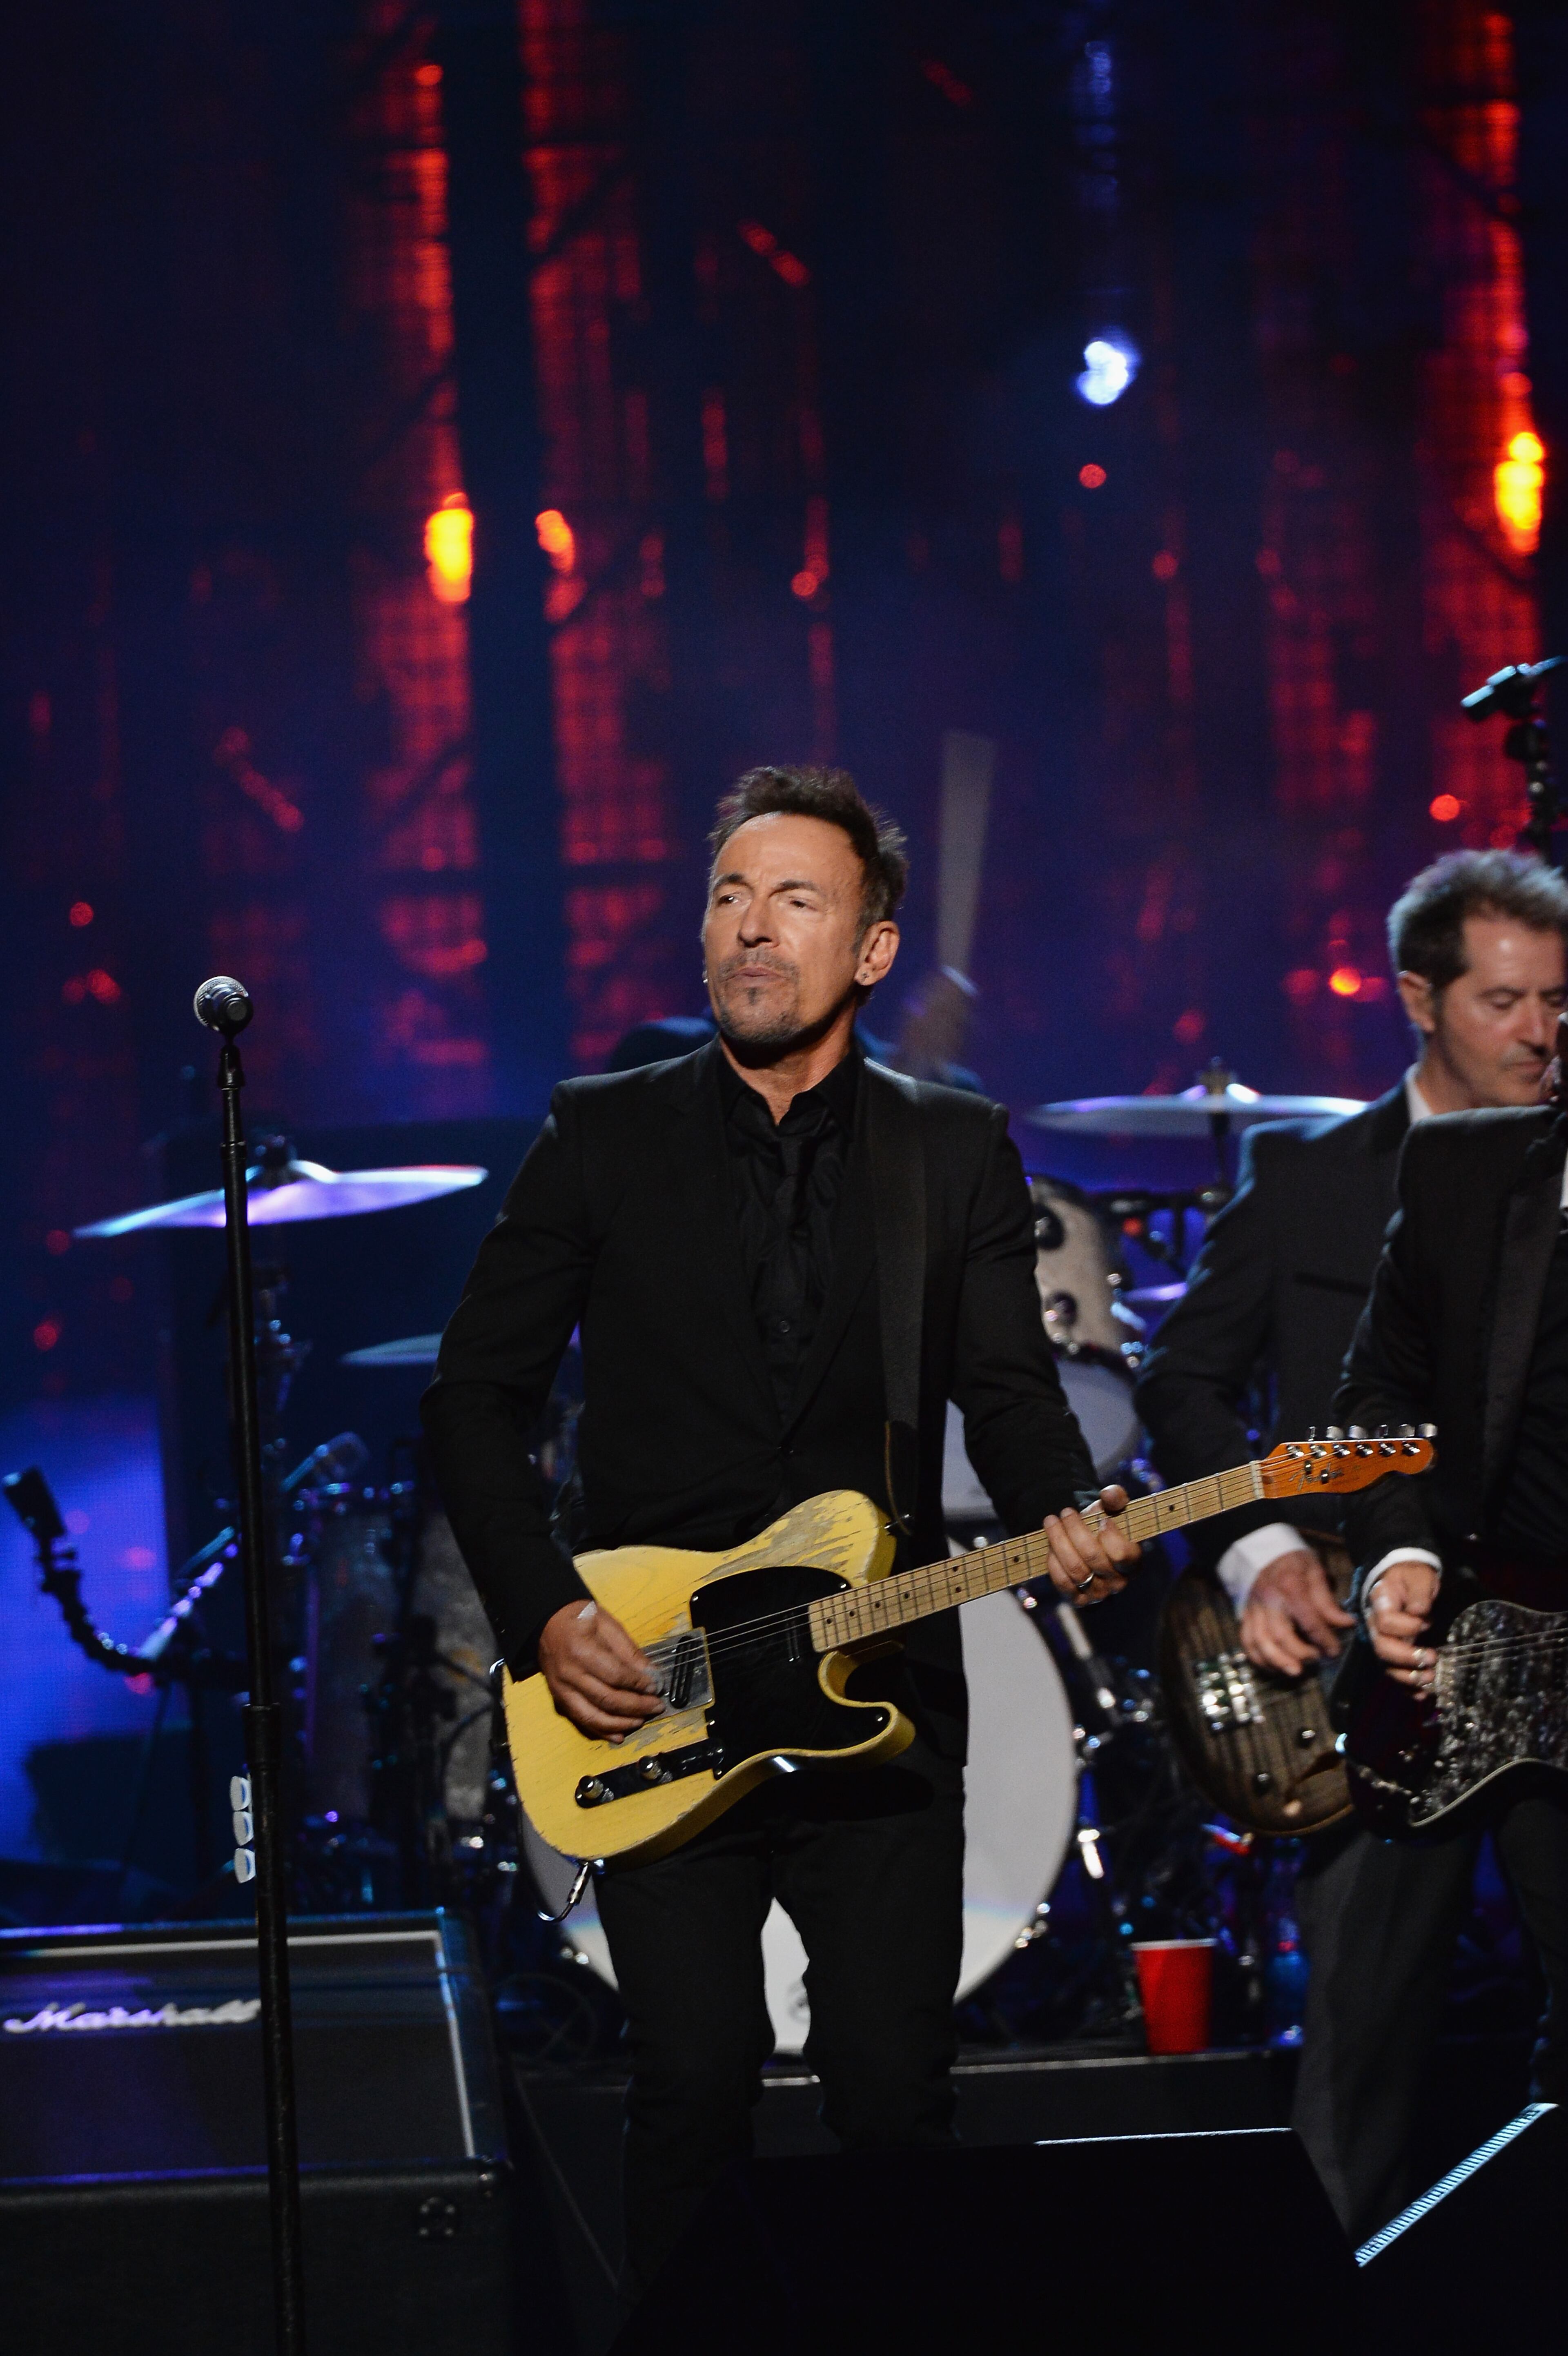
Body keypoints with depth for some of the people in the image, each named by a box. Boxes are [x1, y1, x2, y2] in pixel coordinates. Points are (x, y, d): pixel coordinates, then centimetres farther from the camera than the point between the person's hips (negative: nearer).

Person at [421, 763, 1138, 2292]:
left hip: (877, 1702, 1)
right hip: (645, 1713, -1)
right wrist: (541, 1614, -7)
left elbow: (1011, 1396, 4)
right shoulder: (604, 1137, 5)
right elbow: (476, 1396, 6)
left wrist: (1071, 1523, -18)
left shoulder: (959, 1154, 8)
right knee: (696, 2084, -6)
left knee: (894, 2095, -1)